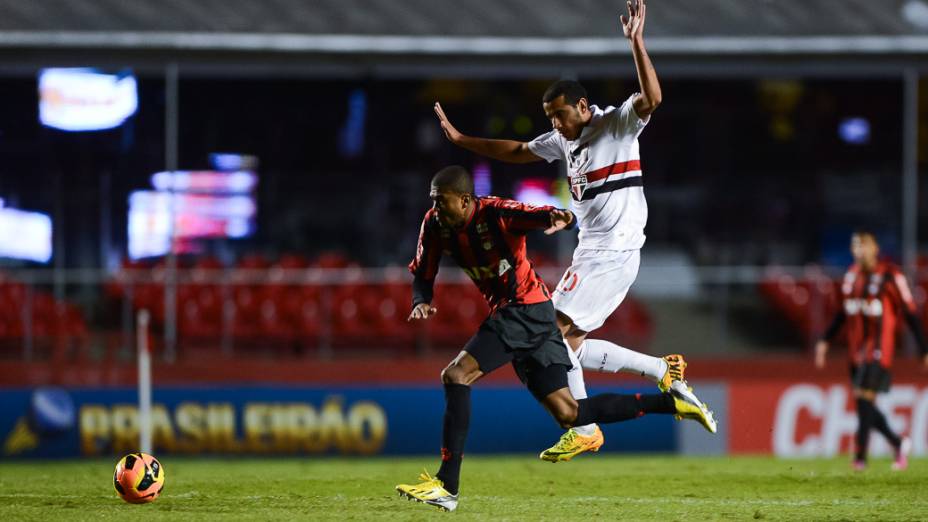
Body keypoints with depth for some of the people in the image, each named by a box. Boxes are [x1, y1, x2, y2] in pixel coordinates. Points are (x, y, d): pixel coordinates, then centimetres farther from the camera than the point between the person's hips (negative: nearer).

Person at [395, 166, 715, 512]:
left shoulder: (495, 214, -18)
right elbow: (422, 274, 11)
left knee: (456, 376, -19)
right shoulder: (436, 225, 1)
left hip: (526, 310, -8)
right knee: (568, 414, 8)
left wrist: (562, 219, -54)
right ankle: (670, 403, 17)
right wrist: (421, 302, -12)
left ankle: (446, 486, -20)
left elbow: (541, 216, -29)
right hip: (507, 314, 8)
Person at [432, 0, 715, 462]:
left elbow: (651, 99, -27)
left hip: (614, 251, -9)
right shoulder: (564, 140, 15)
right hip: (590, 251, 9)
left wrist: (636, 42, -36)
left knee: (556, 332, -14)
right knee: (571, 346, 7)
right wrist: (459, 139, 29)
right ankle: (664, 371, 14)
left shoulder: (616, 124, -8)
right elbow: (516, 151, 30)